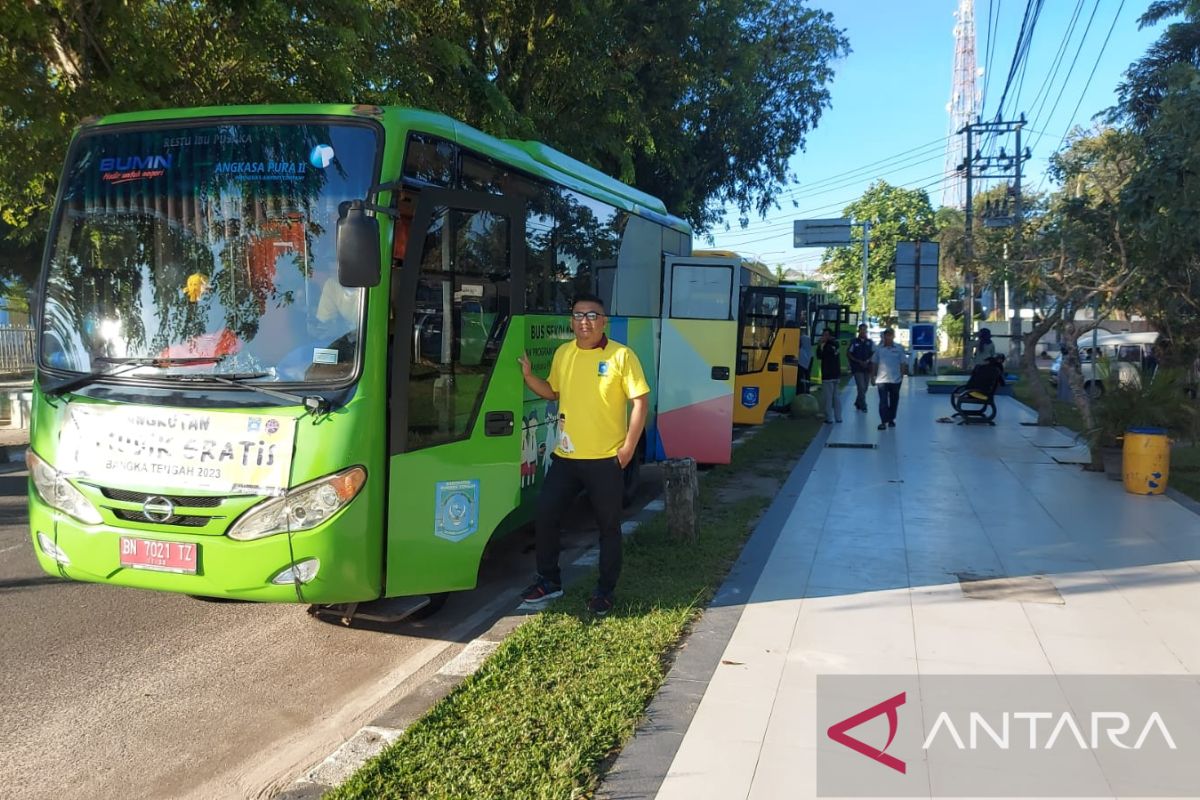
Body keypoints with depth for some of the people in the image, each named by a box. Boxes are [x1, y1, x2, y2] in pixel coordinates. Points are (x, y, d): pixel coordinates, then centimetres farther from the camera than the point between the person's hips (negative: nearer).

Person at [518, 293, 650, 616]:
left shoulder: (621, 355, -9)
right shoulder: (562, 353, 8)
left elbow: (641, 401, -8)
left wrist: (628, 447, -12)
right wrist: (528, 375, 3)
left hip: (606, 459, -5)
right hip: (565, 456, 5)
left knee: (609, 527, 7)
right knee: (544, 516, 7)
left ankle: (605, 592, 22)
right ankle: (549, 581, 25)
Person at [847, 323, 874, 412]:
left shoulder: (870, 342, 6)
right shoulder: (854, 342, -1)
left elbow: (873, 354, 8)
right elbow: (849, 354, 0)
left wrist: (868, 361, -10)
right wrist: (859, 361, -10)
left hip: (867, 368, 3)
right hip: (857, 368, -3)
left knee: (864, 388, 10)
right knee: (861, 387, -12)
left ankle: (858, 403, 29)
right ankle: (863, 405, -7)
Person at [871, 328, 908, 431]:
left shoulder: (899, 348, 0)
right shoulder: (879, 348, 2)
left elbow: (903, 363, 4)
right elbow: (874, 363, 8)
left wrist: (902, 375, -2)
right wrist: (873, 376, 6)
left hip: (895, 379, 1)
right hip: (882, 379, -1)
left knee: (894, 401, 11)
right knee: (883, 401, -7)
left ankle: (891, 420, 25)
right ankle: (883, 421, -8)